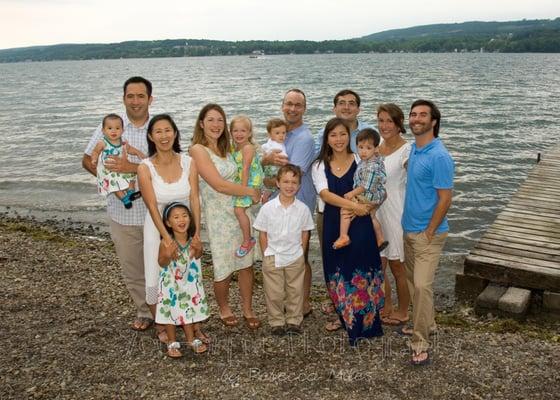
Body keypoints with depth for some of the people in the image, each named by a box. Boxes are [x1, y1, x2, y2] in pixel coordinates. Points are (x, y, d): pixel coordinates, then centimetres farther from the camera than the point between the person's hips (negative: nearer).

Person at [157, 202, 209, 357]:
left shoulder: (193, 240, -13)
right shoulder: (166, 243, -25)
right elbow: (161, 263, -14)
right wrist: (168, 256, -31)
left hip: (189, 282, 3)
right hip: (171, 284, -3)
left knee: (189, 309, 17)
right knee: (171, 311, 10)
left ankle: (191, 339, 36)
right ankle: (172, 343, 29)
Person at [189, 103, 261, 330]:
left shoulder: (225, 148, 11)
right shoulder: (198, 150, -11)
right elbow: (219, 185, -18)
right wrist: (251, 191, -10)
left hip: (241, 211, 6)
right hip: (219, 216, -6)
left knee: (246, 264, 10)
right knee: (224, 269, 5)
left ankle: (247, 309, 26)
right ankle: (224, 308, 31)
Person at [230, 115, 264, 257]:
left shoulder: (248, 147, -16)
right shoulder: (234, 148, 12)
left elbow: (245, 169, -20)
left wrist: (243, 187, -22)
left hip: (251, 183, -9)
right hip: (241, 183, 9)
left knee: (239, 209, -16)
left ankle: (247, 241, -3)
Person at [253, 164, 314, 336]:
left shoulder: (303, 209, -8)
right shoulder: (267, 208, -11)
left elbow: (305, 232, 4)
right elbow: (262, 233, -3)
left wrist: (299, 252, 2)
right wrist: (267, 255, -3)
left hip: (295, 258, 1)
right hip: (273, 257, -1)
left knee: (295, 291, 13)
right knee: (274, 293, 8)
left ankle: (294, 320, 29)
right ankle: (277, 322, 24)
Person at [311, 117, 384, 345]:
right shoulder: (320, 166, 5)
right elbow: (325, 194, -11)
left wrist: (365, 207, -19)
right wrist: (354, 205, -23)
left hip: (359, 224, -2)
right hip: (333, 225, 2)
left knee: (361, 271, -3)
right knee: (337, 273, 8)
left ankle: (363, 322, 11)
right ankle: (344, 317, 27)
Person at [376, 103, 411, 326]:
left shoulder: (406, 151, -13)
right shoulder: (376, 148, 7)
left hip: (396, 214, -6)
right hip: (375, 213, 6)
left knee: (397, 266, 8)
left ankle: (403, 312, 27)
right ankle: (386, 307, 32)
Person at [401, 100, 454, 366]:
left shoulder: (439, 156, -19)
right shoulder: (413, 150, 7)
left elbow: (445, 199, -18)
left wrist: (429, 232, -15)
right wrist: (411, 228, 14)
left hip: (427, 233, -8)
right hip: (409, 229, 9)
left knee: (422, 286, -9)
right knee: (413, 281, 18)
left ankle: (420, 344, -1)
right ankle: (425, 323, 35)